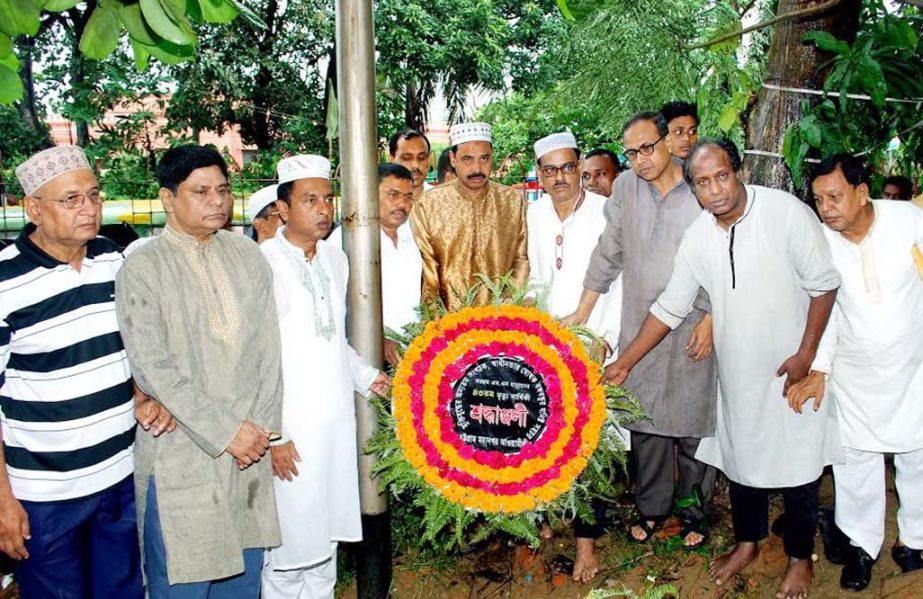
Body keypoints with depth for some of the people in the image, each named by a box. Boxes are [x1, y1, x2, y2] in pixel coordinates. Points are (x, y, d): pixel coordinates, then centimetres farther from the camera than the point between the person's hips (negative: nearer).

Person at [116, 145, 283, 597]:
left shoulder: (247, 255, 7)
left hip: (249, 445, 4)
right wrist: (225, 431, -14)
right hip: (182, 453, -4)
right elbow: (154, 369, -13)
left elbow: (267, 347, 5)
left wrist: (261, 428, -2)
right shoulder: (142, 268, -8)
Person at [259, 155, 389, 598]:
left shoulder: (335, 258, 8)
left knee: (325, 538, 17)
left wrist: (367, 377, 6)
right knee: (289, 548, 5)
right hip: (290, 429, -6)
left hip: (337, 420, 6)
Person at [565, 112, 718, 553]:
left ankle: (694, 509, 26)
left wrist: (711, 320, -9)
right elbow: (609, 252, 9)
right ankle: (652, 506, 28)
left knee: (695, 419, 7)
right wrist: (583, 312, 10)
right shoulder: (626, 187, 2)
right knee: (646, 418, 9)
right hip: (639, 326, 3)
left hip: (694, 329, -2)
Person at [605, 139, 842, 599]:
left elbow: (824, 285, -11)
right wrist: (623, 364, 1)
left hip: (792, 370, -4)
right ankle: (748, 542, 40)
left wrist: (806, 355, -14)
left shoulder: (787, 212, -18)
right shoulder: (697, 237, -5)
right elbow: (670, 307, 2)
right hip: (737, 371, 4)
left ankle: (800, 557, 31)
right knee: (741, 458, 16)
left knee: (797, 466, 8)